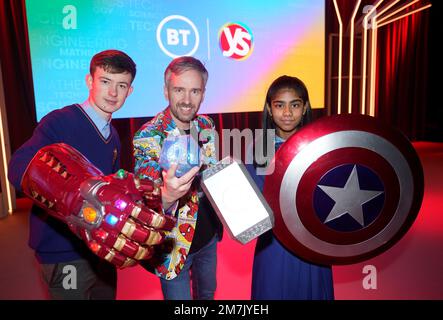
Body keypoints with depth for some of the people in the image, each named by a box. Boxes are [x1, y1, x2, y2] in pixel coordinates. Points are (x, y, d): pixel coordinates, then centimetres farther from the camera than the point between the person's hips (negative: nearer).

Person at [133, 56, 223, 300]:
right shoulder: (148, 138, -24)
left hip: (209, 236, 6)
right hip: (174, 244, -5)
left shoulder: (207, 126, -6)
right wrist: (166, 195, -50)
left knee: (208, 293, 29)